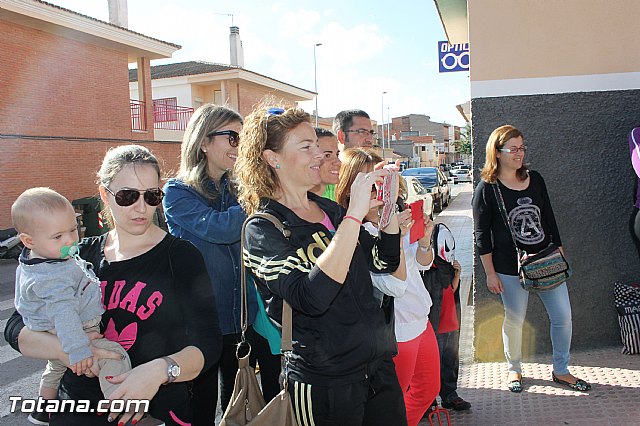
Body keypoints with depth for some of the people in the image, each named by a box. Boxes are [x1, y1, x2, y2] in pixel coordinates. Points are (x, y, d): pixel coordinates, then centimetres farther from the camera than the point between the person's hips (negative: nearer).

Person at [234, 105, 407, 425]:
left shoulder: (330, 210, 6)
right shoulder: (262, 228, -14)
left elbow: (384, 262, 10)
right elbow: (312, 298, -29)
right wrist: (354, 215, -29)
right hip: (324, 384, -6)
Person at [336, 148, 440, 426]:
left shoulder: (395, 217, -2)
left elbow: (422, 263, 9)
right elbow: (395, 286, -28)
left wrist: (424, 238, -10)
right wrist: (396, 237, -32)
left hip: (421, 320, 8)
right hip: (397, 332, -8)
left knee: (428, 390, 27)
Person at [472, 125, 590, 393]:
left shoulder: (535, 179, 6)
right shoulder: (486, 189, -8)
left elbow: (549, 219, 13)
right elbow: (482, 236, -7)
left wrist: (560, 254, 11)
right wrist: (490, 274, -8)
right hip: (510, 269, -4)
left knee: (563, 316, 7)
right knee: (514, 320, 7)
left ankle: (561, 371, 26)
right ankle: (514, 369, 30)